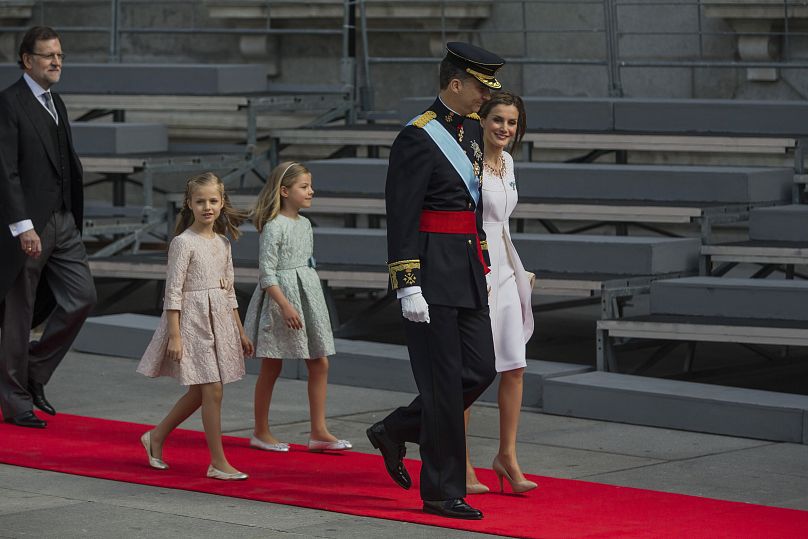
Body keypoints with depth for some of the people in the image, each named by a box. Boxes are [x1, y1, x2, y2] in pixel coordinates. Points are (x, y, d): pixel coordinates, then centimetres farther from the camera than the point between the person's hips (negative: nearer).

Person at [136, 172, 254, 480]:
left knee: (199, 391, 12)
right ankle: (218, 463, -2)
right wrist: (174, 335, -17)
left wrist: (240, 332, 17)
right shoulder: (183, 242, -10)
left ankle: (156, 437, 30)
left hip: (220, 320, 7)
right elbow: (173, 291, -12)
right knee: (212, 390, -8)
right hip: (192, 319, -7)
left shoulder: (223, 243, 11)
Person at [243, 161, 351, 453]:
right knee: (271, 367, 3)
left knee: (320, 363, 2)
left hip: (307, 295, 8)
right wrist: (285, 305, -24)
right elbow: (267, 272, -18)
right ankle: (261, 432, 15)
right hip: (279, 298, -8)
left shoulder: (304, 224, 11)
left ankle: (318, 432, 6)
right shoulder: (274, 226, -14)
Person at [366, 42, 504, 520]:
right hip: (433, 273, -9)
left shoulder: (472, 129, 13)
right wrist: (409, 285, -20)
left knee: (480, 369, 8)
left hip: (468, 270, 9)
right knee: (444, 382, -3)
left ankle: (395, 431, 26)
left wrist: (484, 265, 22)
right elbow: (401, 217, -17)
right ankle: (443, 493, 5)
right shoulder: (418, 139, -14)